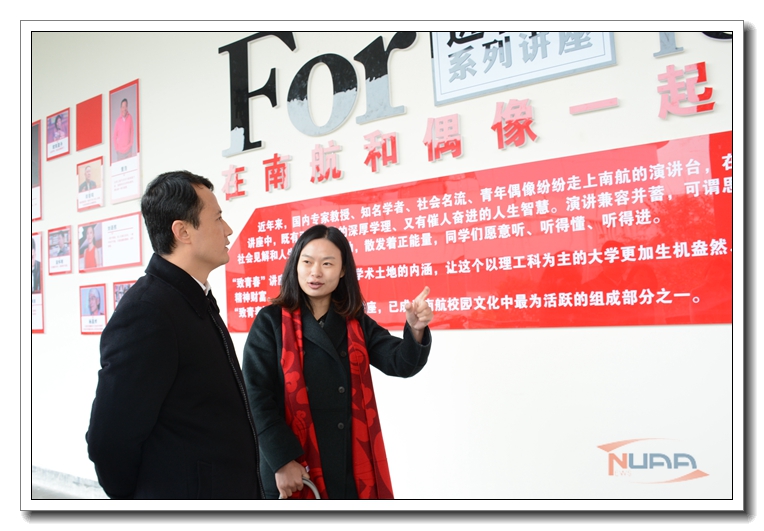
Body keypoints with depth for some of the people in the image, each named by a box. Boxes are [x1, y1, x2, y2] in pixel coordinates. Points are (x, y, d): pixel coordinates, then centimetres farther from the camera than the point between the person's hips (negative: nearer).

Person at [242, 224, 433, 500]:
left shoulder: (357, 324, 8)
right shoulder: (271, 321, -2)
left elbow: (401, 363, -2)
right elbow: (257, 396, -7)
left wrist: (416, 331, -23)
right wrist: (282, 460, -14)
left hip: (354, 468, 3)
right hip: (293, 471, -3)